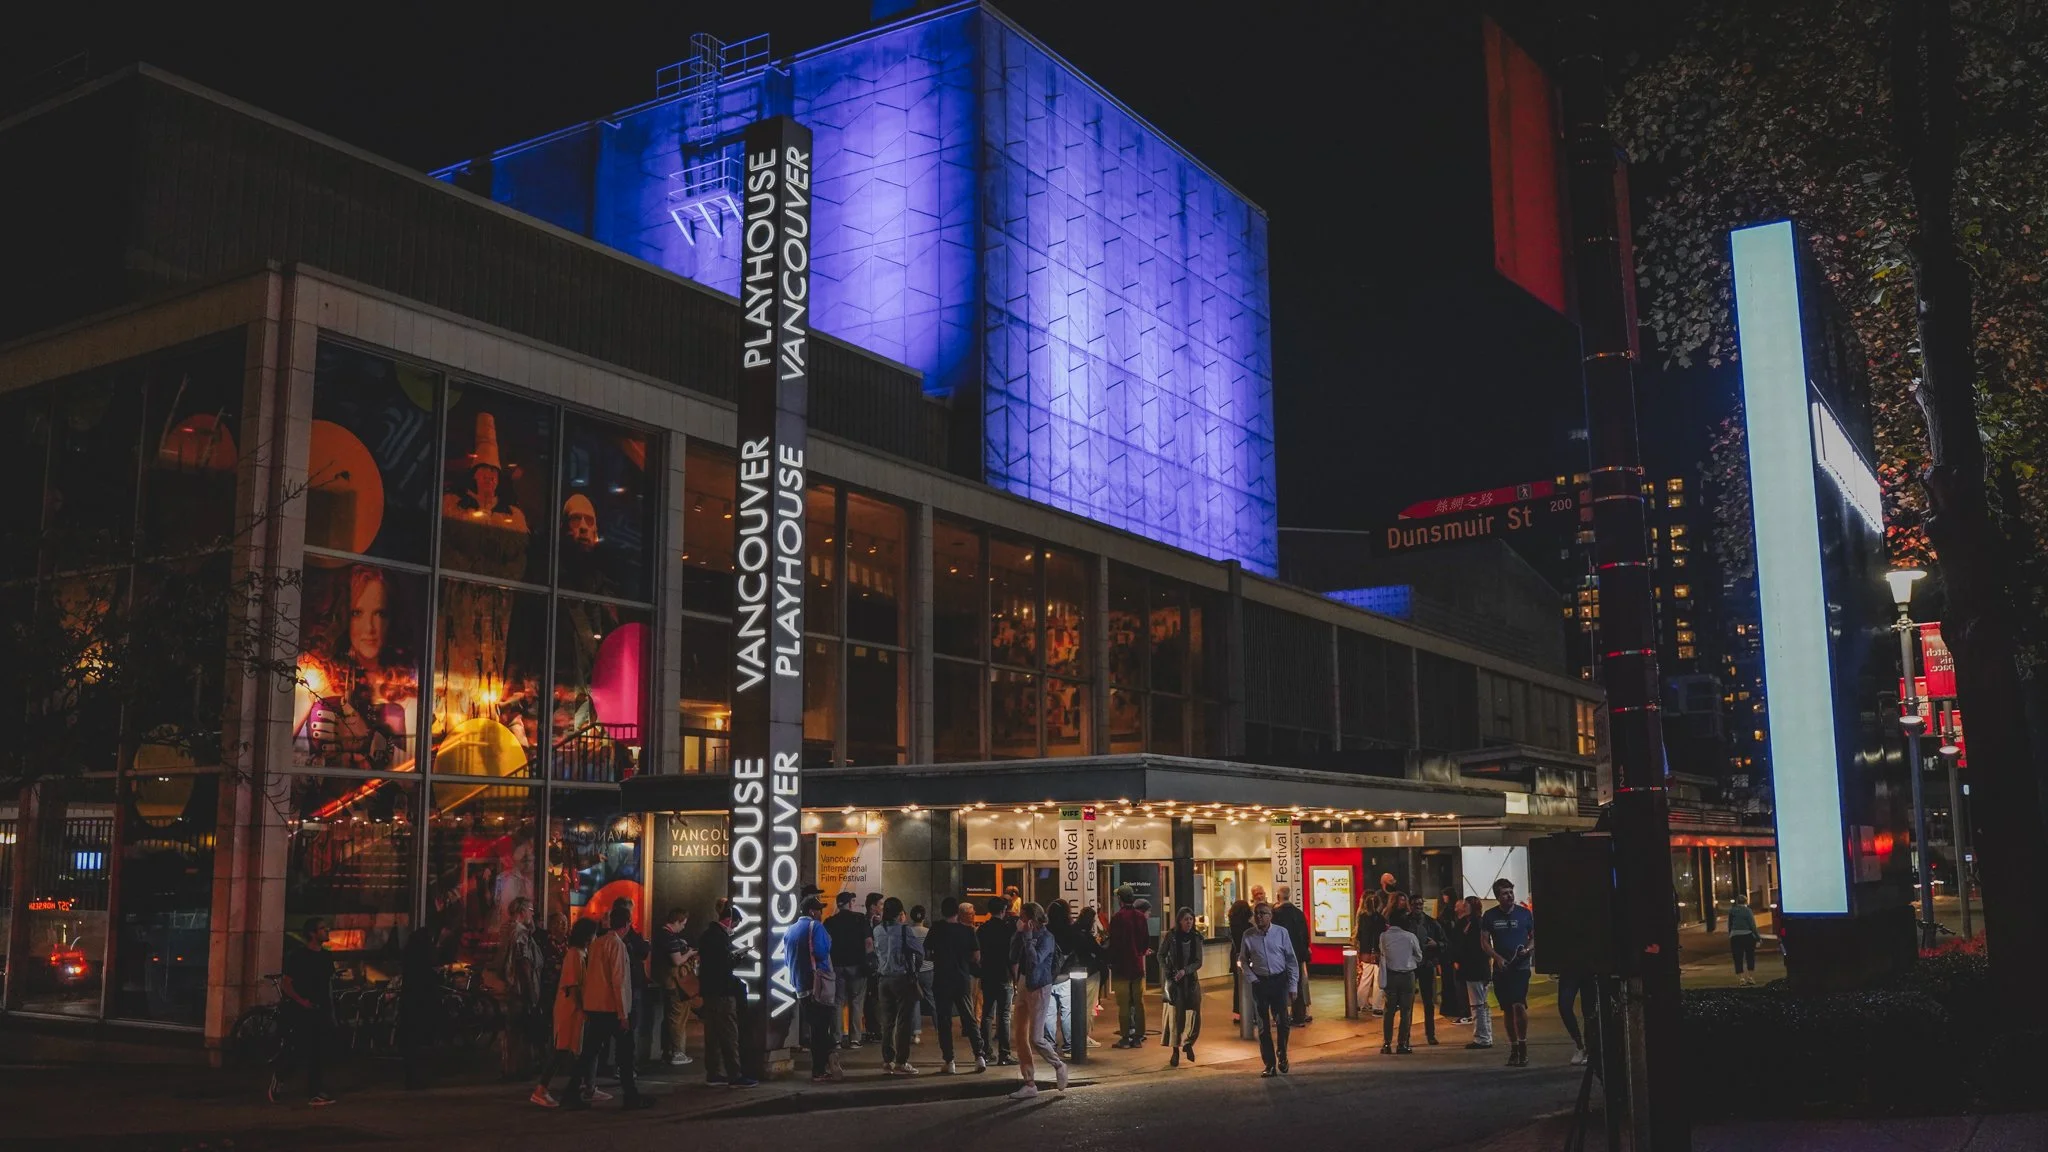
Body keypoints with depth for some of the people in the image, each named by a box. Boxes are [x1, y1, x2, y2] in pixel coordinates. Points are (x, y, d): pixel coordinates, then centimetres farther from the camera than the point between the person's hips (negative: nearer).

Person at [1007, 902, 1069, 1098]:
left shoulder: (1045, 937, -13)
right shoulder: (1024, 936, 6)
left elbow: (1035, 960, -27)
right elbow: (1013, 959, -2)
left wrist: (1027, 936, -23)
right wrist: (1019, 934, -9)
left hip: (1038, 988, -7)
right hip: (1023, 986, 8)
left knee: (1035, 1038, -7)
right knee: (1019, 1036, 5)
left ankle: (1059, 1065, 20)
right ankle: (1030, 1084, 11)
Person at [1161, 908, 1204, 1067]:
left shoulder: (1196, 938, -1)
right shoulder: (1171, 936, -5)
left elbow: (1198, 962, -2)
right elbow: (1161, 955, 4)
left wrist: (1185, 970, -17)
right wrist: (1167, 971, -8)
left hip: (1191, 979, 2)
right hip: (1174, 980, -2)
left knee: (1195, 1013, -2)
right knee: (1176, 1015, -5)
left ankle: (1188, 1043, 23)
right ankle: (1175, 1050, 6)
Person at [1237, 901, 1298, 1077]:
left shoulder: (1281, 933, -5)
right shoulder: (1248, 936, -1)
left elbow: (1291, 960, -1)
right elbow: (1243, 960, 9)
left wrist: (1292, 985, -3)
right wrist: (1252, 978, -3)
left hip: (1279, 981, -1)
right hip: (1260, 982, 1)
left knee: (1282, 1021, -1)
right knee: (1263, 1025, 4)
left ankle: (1282, 1056, 24)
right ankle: (1270, 1064, 14)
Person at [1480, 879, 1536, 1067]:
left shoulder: (1525, 913, 2)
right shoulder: (1490, 916, 4)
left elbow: (1534, 937, 9)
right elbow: (1484, 941, 4)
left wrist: (1528, 949, -11)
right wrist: (1497, 958, -10)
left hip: (1521, 966, -2)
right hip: (1501, 968, 2)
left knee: (1519, 1005, -18)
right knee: (1507, 1009, 7)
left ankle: (1523, 1043, -4)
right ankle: (1513, 1048, 16)